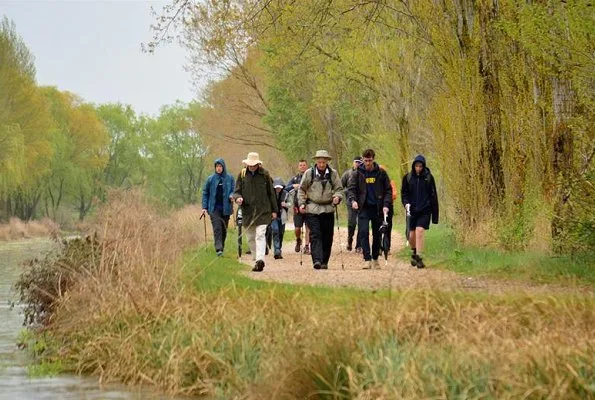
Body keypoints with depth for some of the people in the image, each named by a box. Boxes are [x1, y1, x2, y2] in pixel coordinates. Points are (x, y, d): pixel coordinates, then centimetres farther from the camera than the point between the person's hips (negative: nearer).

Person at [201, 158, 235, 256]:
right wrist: (204, 207, 1)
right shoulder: (211, 179, 4)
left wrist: (232, 196, -19)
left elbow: (234, 190, 5)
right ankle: (219, 249, -20)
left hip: (226, 208, 1)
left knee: (224, 229, 8)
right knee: (217, 228, -13)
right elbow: (205, 193, 8)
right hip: (214, 208, -1)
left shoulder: (229, 178, 3)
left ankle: (221, 247, 22)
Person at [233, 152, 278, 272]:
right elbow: (237, 191, 8)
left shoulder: (264, 174, 2)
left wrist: (274, 210, 8)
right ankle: (256, 260, 21)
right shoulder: (242, 175, 6)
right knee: (250, 238, 9)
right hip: (247, 211, 3)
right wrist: (238, 198, -16)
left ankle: (260, 259, -26)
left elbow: (271, 193, 8)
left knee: (260, 235, -16)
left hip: (263, 211, -3)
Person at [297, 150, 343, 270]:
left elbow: (339, 189, 10)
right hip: (312, 209, -2)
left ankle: (324, 262, 14)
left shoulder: (333, 173, 6)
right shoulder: (309, 173, 3)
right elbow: (301, 189, 10)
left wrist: (337, 197, -11)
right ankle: (317, 260, -19)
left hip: (328, 209, 2)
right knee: (315, 235, -12)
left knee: (327, 237, 4)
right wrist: (302, 203, -1)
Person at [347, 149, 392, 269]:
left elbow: (388, 190, 5)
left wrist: (386, 205, -7)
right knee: (363, 232, -14)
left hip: (377, 208, 1)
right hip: (363, 208, -1)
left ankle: (375, 259, 22)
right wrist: (353, 200, -16)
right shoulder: (358, 173, 3)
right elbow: (351, 188, 3)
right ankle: (367, 259, -15)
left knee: (377, 235, 8)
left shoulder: (381, 173, 3)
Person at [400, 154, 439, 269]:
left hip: (425, 211, -2)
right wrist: (406, 203, -13)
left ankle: (418, 257, -12)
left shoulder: (429, 178, -1)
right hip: (412, 210, 2)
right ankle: (414, 253, 34)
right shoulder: (407, 177, 2)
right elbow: (404, 193, 8)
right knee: (412, 235, 6)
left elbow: (433, 196, 3)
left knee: (419, 232, -17)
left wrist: (435, 215, 2)